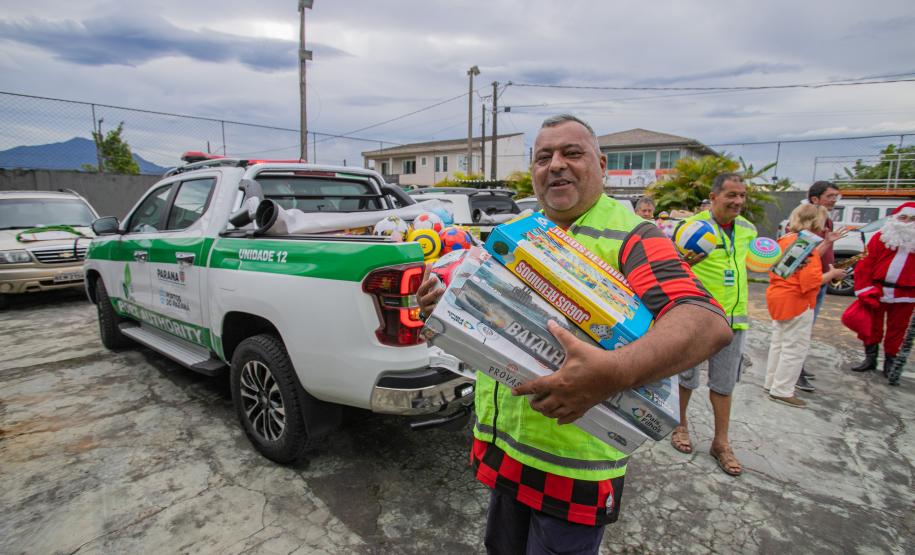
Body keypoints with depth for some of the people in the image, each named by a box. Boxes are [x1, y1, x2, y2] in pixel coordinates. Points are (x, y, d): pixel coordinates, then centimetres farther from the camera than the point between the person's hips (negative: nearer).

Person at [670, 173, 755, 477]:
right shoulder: (693, 225, -13)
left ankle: (721, 442, 27)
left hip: (733, 317, 5)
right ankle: (680, 424, 34)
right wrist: (685, 261, -34)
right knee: (687, 376, 11)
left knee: (724, 383, 13)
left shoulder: (748, 229, 6)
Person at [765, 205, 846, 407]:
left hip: (778, 297, 9)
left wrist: (825, 244, 11)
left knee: (779, 343, 19)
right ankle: (782, 391, 8)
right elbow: (811, 280, -22)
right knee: (795, 348, 1)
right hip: (796, 302, -9)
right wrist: (832, 274, -7)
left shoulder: (785, 240, 8)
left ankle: (772, 383, 30)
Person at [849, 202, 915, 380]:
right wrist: (865, 290, -10)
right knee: (872, 326, 9)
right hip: (877, 290, -1)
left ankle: (890, 362, 23)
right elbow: (865, 264, -5)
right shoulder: (881, 237, -1)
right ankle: (870, 358, 23)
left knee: (896, 329, 10)